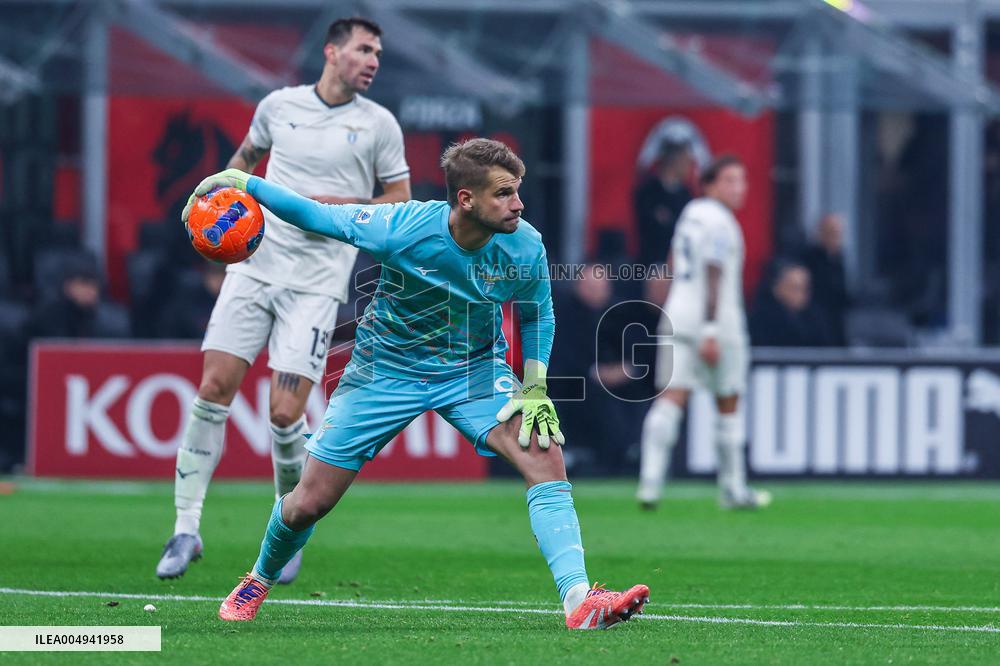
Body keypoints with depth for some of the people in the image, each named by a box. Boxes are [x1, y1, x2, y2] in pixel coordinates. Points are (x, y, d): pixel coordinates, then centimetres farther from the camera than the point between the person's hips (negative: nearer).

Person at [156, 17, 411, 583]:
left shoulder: (378, 123, 2)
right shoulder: (280, 105, 8)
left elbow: (401, 201, 6)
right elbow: (247, 154, 27)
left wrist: (344, 206, -9)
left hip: (317, 281, -2)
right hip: (255, 263, 2)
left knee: (285, 413, -11)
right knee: (214, 389, -7)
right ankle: (187, 528, 1)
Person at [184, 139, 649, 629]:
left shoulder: (526, 248, -19)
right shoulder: (402, 229, -28)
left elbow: (537, 314, 2)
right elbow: (318, 216, -13)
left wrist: (535, 387, -8)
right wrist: (242, 182, -19)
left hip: (473, 369, 2)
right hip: (387, 368, -2)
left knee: (545, 455, -25)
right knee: (309, 503, 3)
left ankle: (579, 600, -30)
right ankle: (259, 580, 36)